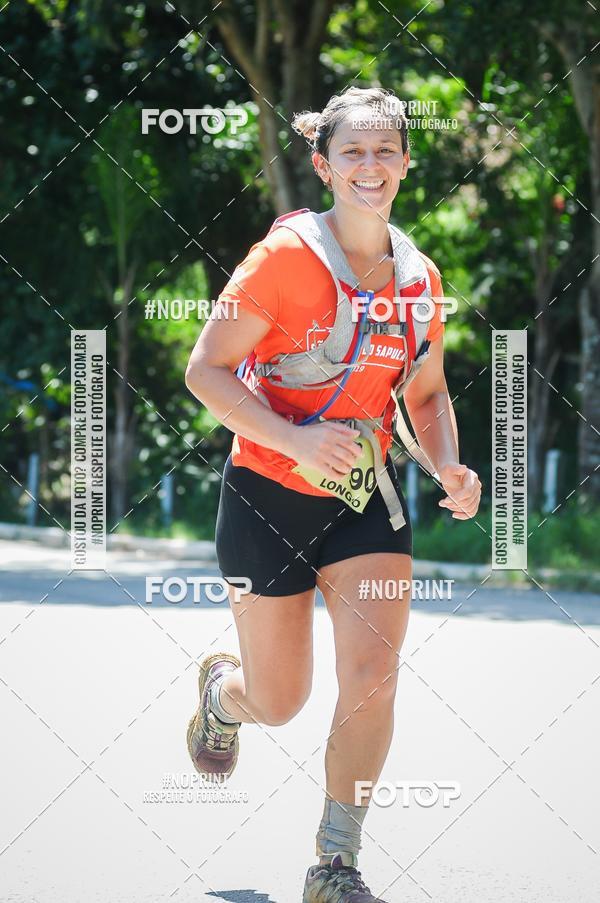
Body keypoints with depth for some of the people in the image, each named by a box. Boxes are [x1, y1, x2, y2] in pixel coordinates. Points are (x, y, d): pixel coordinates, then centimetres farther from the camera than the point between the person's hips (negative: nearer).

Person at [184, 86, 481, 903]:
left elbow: (427, 393, 15)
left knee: (373, 672, -15)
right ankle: (222, 688, 44)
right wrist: (295, 438, -26)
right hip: (269, 496, -3)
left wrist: (450, 468, -5)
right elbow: (205, 369, -14)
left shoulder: (420, 277, 2)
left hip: (365, 497, 3)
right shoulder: (287, 256, -14)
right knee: (280, 703, 5)